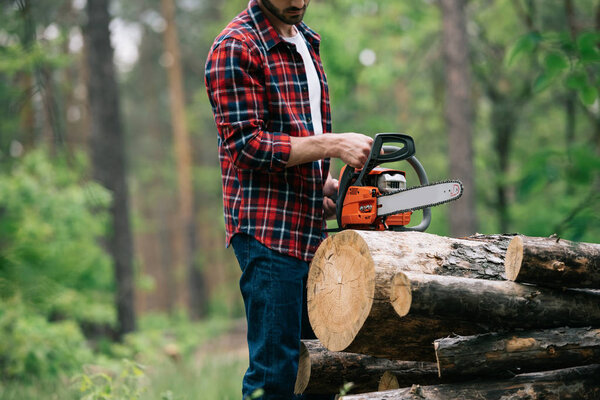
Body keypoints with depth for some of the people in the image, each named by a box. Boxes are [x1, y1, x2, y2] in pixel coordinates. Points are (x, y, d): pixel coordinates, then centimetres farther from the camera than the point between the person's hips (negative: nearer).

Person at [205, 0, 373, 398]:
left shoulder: (306, 42, 17)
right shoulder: (236, 47, -10)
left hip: (310, 229, 9)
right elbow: (246, 143, -16)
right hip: (267, 230, -9)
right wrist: (333, 145, -20)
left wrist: (325, 185, 7)